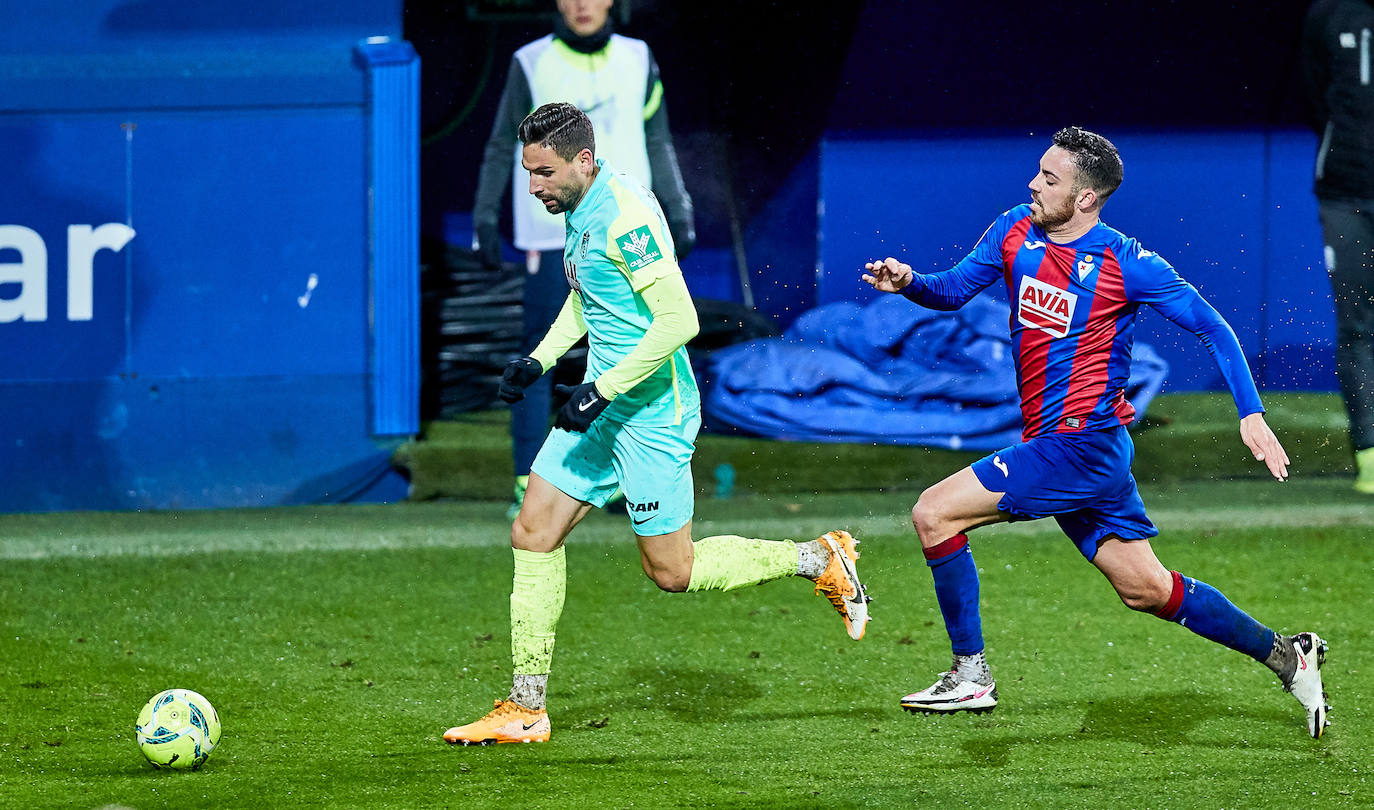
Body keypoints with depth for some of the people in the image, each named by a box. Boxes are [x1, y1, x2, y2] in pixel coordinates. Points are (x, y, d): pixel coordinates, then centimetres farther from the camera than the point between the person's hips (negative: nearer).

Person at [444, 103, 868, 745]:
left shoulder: (625, 217, -22)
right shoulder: (581, 211, 7)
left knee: (672, 571, -1)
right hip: (601, 406, 9)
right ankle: (525, 710, 8)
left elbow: (679, 320, -26)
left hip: (652, 413, -9)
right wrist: (540, 360, 13)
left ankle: (819, 560, 15)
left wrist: (603, 390, -24)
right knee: (533, 532, 4)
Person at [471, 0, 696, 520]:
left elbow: (657, 143, 14)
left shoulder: (637, 61, 8)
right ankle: (527, 486, -3)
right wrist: (485, 219, 1)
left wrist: (679, 214, 10)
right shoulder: (532, 64, 0)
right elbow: (502, 147, 5)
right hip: (551, 233, -3)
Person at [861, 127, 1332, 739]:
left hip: (1084, 444, -7)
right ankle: (1287, 658, 21)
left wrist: (1251, 415, -12)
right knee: (1144, 587, 12)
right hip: (1051, 446, 7)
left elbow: (1211, 327, -6)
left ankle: (971, 675, -3)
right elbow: (954, 290, 13)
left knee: (933, 514, -12)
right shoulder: (1016, 231, 6)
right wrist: (908, 283, -9)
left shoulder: (1125, 264, -12)